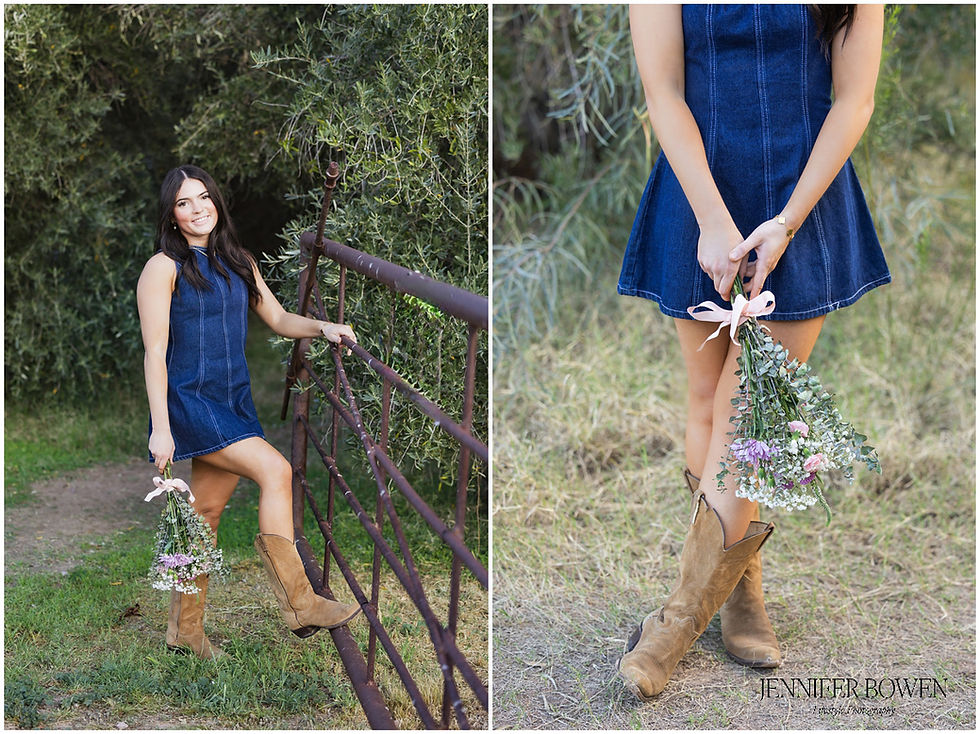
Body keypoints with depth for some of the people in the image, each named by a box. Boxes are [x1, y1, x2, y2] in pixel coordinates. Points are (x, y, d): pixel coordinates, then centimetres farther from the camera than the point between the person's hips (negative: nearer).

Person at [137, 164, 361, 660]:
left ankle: (185, 628, 22)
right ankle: (299, 604, -12)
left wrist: (322, 327, -4)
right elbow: (154, 353, -11)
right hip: (188, 400, -6)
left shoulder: (237, 263, 12)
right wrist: (160, 428, -17)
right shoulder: (164, 268, -7)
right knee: (276, 471, -20)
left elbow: (279, 320, 17)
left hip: (234, 400, 6)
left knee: (208, 513, 10)